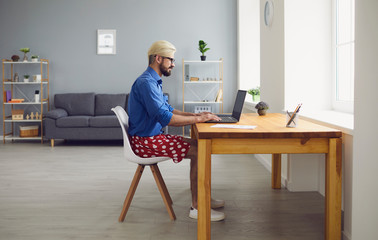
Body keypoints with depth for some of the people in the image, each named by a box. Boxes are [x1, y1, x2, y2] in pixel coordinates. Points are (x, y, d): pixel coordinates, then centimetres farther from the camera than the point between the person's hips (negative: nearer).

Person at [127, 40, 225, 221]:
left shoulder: (154, 81, 16)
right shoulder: (146, 82, -19)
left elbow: (168, 110, 22)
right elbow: (165, 118, -28)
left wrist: (196, 115, 10)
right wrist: (198, 119, -20)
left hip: (153, 136, 10)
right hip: (144, 142, -10)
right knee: (198, 150, -17)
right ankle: (196, 207, -10)